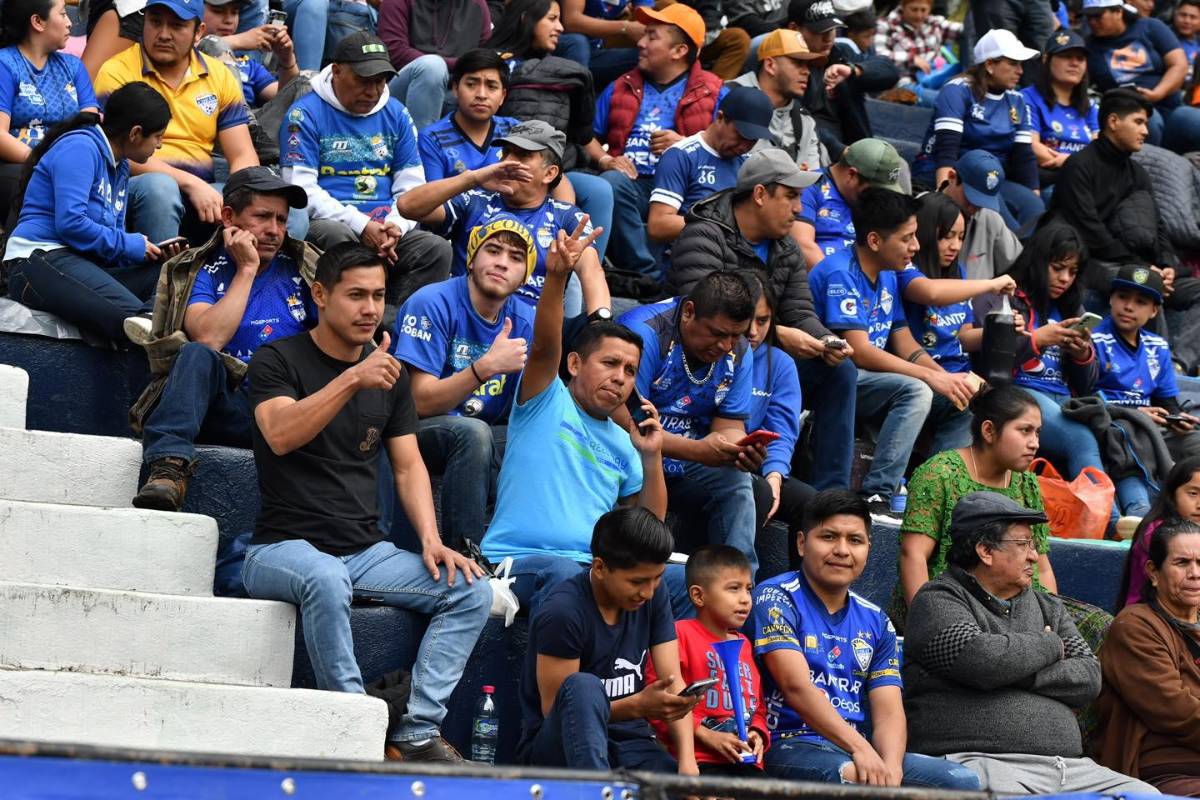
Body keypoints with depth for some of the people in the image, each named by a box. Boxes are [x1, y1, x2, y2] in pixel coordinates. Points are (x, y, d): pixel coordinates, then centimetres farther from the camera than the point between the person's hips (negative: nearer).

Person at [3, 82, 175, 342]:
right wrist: (128, 245, -10)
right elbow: (70, 222, -19)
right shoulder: (80, 147, -7)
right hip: (41, 260, -9)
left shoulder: (120, 166, 21)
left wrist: (155, 251, 4)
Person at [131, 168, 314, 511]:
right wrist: (247, 269, -2)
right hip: (228, 409, 0)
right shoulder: (203, 271, 10)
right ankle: (169, 467, -43)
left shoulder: (300, 268, 16)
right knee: (196, 355, -32)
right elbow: (208, 338, -9)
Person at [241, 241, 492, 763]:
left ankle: (417, 734, -17)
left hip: (366, 552, 6)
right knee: (326, 578, -40)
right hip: (283, 548, -6)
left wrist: (430, 539, -4)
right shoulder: (277, 361, -3)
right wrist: (353, 379, -32)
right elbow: (280, 436, -22)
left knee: (471, 589, -14)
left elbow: (408, 466, 13)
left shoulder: (390, 373, 14)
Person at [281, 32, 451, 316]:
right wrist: (362, 225, -16)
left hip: (385, 226, 4)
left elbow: (411, 186, 15)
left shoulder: (396, 114, 15)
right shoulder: (305, 114, -1)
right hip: (328, 221, -4)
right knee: (338, 237, -38)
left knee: (436, 250, -22)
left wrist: (396, 226, -8)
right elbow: (301, 189, -8)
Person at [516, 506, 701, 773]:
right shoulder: (563, 612, -16)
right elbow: (554, 710, -13)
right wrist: (638, 706, -23)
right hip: (558, 745, -5)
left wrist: (687, 762, -15)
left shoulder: (654, 594, 3)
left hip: (628, 743, 5)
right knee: (584, 686, -38)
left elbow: (674, 684, 0)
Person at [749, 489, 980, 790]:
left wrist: (890, 767, -16)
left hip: (865, 752, 6)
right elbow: (797, 686, -14)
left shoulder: (875, 621, 18)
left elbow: (889, 711, 7)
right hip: (792, 747, -6)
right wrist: (860, 748, -26)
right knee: (852, 777, -38)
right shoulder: (776, 599, 0)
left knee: (963, 781, -13)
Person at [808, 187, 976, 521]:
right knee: (915, 390, -32)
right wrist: (932, 377, -24)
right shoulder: (841, 275, -16)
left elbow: (907, 347, 12)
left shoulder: (888, 276, 12)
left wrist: (950, 379, -7)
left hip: (871, 382, 9)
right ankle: (875, 499, -32)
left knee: (963, 403, -1)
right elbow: (859, 352, -24)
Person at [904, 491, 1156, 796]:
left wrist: (1021, 675, -4)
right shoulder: (938, 600, 5)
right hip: (982, 762, -7)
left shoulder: (1048, 607, 25)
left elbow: (1089, 678, 11)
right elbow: (981, 659, -15)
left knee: (1145, 794, -13)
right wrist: (1050, 646, 3)